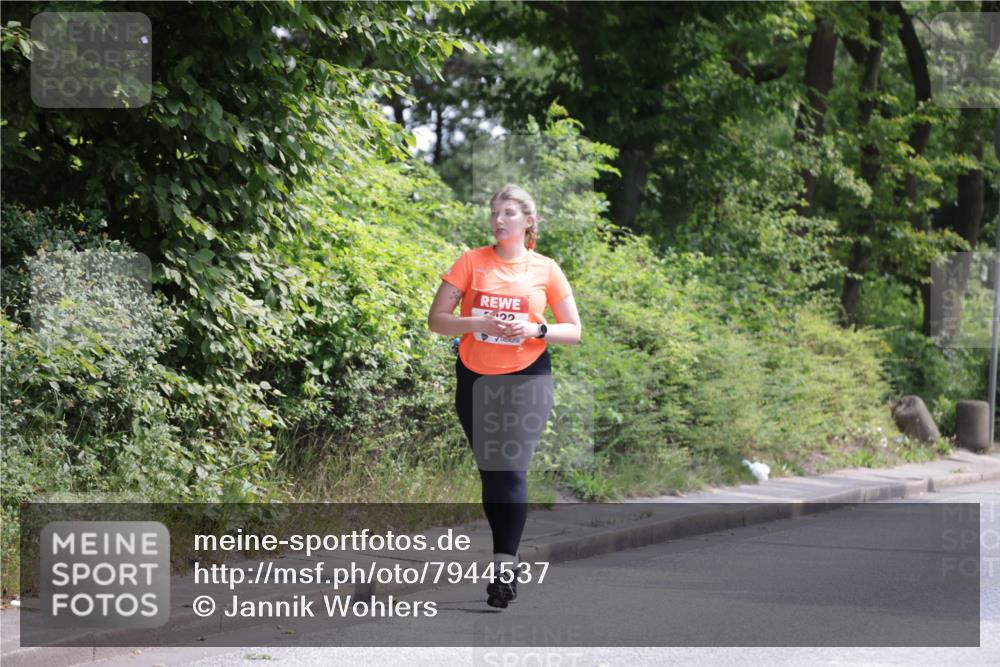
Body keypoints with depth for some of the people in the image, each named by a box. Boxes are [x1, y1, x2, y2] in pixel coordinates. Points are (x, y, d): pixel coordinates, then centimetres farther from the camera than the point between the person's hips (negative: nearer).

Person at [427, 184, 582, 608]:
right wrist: (479, 323, -18)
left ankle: (504, 566, -16)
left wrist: (536, 330, -14)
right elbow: (436, 320, -2)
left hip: (527, 378, -2)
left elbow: (574, 331, 5)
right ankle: (507, 554, 21)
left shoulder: (546, 270, 0)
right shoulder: (472, 262, 1)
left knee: (512, 470, -13)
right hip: (475, 379, 2)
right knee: (489, 473, 8)